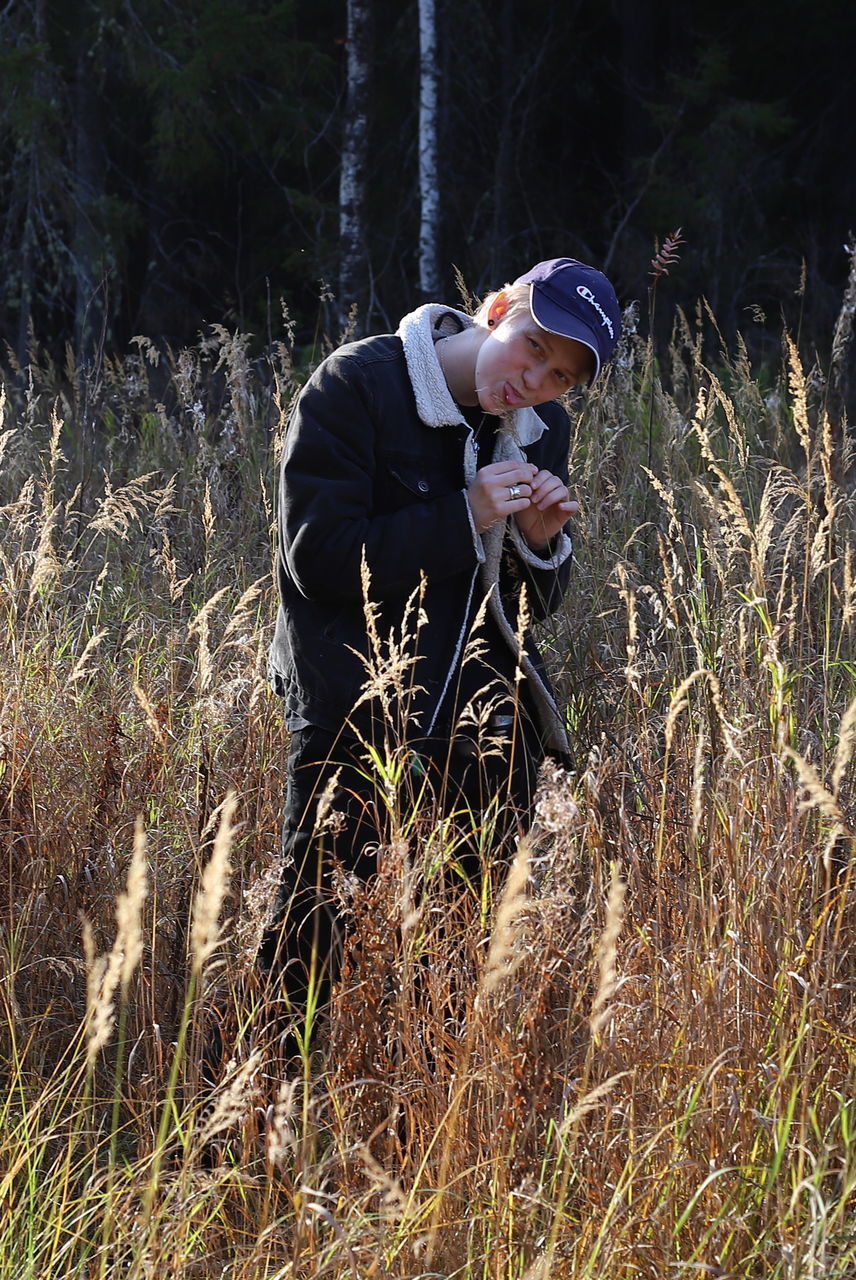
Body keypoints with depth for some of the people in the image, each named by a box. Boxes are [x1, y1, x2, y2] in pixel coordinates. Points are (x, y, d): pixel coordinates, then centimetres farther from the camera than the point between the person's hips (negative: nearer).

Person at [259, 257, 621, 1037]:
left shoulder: (540, 430, 7)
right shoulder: (356, 387, -11)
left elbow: (531, 607, 12)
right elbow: (319, 560, -18)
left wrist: (540, 544, -10)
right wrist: (467, 519, -21)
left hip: (486, 709, 6)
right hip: (356, 713, -6)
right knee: (313, 937, -5)